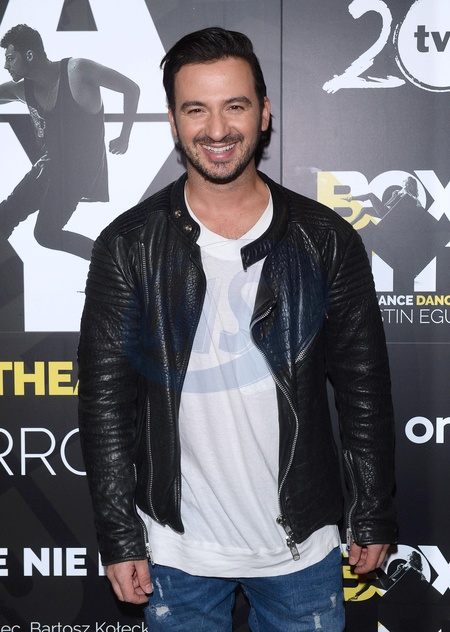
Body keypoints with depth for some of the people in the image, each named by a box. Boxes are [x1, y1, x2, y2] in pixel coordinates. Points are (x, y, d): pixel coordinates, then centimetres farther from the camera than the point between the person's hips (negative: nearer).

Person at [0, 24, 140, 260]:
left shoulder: (77, 70, -18)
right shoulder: (21, 90, 0)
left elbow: (131, 88, -11)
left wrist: (124, 136, -7)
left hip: (80, 168, -7)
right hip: (51, 165, 7)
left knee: (46, 233, -10)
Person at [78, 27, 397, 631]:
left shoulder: (328, 240, -5)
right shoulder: (127, 246, -7)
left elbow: (365, 387, 0)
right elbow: (105, 398, -5)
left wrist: (374, 515, 2)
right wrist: (120, 536, -5)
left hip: (302, 541, 1)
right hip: (176, 548, 0)